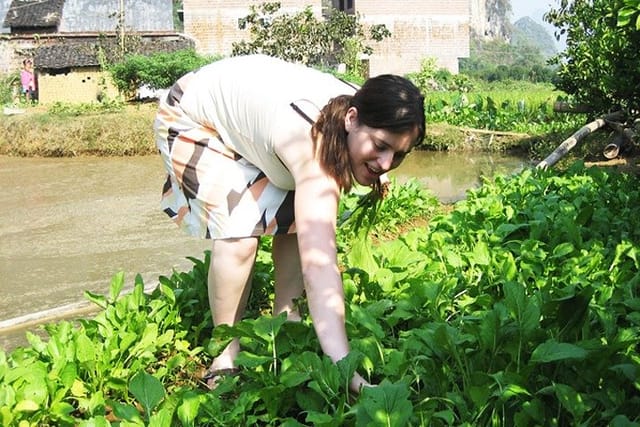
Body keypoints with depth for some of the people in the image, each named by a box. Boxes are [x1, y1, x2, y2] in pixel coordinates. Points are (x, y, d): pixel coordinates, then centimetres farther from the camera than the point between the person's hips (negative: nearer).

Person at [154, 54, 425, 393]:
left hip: (245, 104, 8)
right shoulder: (313, 142, -43)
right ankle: (225, 357, -7)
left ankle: (284, 318, 11)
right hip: (190, 119, -7)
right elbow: (318, 265, -53)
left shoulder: (361, 117, -19)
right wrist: (345, 373, -58)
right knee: (238, 231, -24)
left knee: (301, 219, -7)